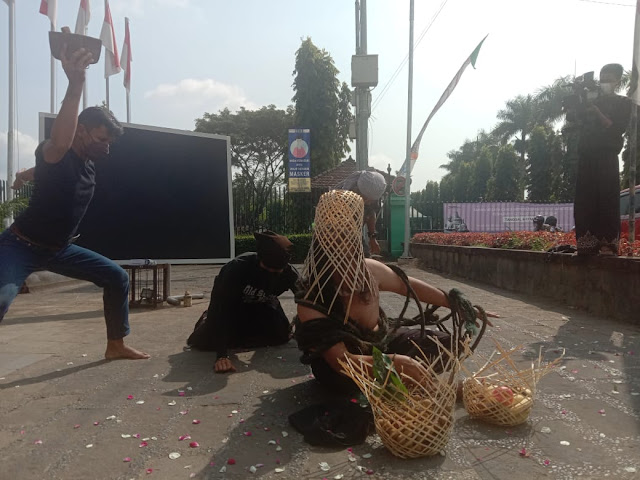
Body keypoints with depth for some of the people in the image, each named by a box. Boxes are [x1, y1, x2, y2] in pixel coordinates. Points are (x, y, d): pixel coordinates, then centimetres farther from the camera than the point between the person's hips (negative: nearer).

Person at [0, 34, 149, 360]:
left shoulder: (88, 164, 2)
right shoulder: (56, 155, -20)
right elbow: (60, 141, -48)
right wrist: (75, 83, -56)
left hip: (59, 249, 8)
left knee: (117, 278, 5)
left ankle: (116, 345, 18)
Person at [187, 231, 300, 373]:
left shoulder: (290, 274, -30)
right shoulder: (238, 267, -41)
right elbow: (222, 306, -42)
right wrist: (222, 355, -49)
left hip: (260, 305, 3)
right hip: (232, 304, -3)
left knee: (281, 335, -11)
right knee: (206, 341, -17)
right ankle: (208, 319, 20)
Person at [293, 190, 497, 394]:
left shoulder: (370, 270, -15)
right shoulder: (311, 302, -30)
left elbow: (410, 286, 3)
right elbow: (341, 360, -35)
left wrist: (460, 305, 9)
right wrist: (394, 362, -51)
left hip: (381, 342, 4)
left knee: (449, 345, -4)